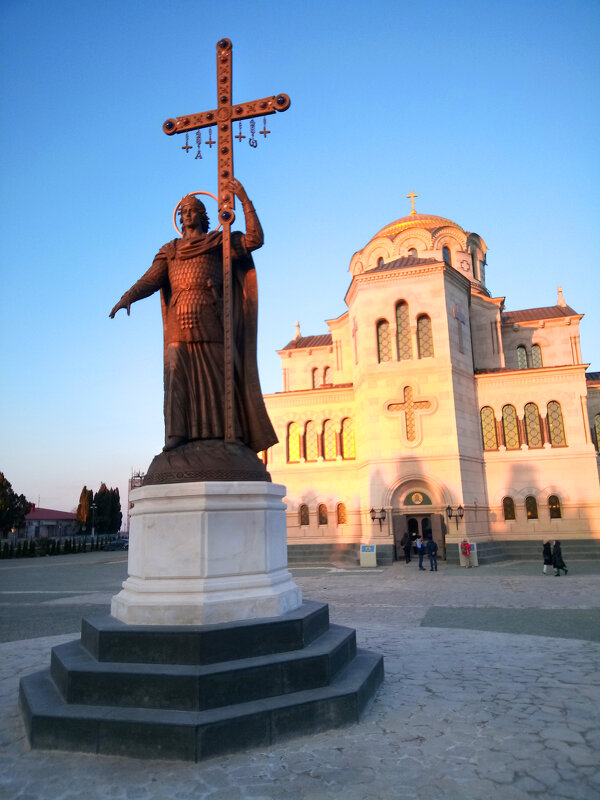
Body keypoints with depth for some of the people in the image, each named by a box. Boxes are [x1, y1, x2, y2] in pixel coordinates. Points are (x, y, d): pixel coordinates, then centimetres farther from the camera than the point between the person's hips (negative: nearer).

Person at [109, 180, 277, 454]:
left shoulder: (220, 242, 18)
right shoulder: (170, 250, 23)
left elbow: (255, 239, 6)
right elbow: (150, 280, 12)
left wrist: (245, 201, 3)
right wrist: (128, 296, -7)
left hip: (210, 321, -2)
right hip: (180, 323, 2)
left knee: (219, 378, -6)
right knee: (178, 378, -10)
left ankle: (225, 436, -4)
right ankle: (179, 440, -14)